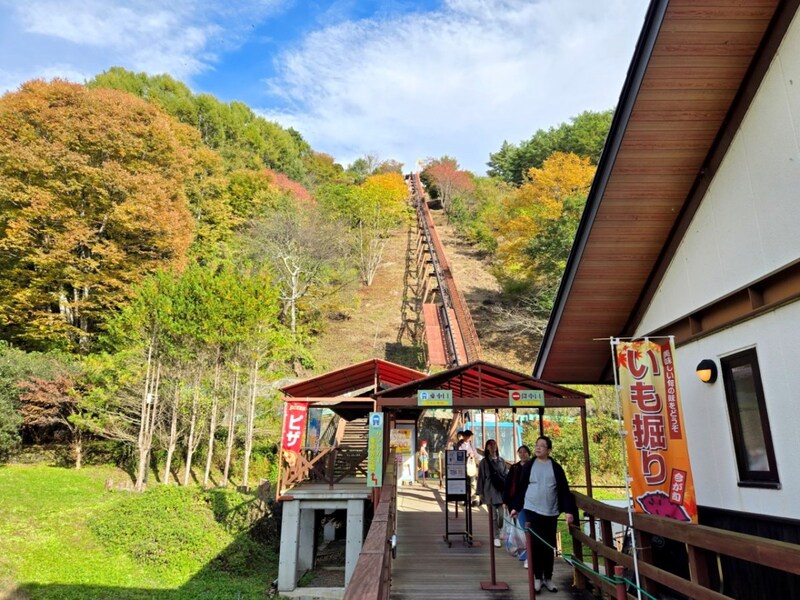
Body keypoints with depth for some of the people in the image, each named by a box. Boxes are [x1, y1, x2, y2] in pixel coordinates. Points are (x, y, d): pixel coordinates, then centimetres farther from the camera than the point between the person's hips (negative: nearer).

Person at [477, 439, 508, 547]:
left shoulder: (501, 460, 10)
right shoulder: (484, 462, 3)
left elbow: (507, 475, 11)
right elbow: (481, 477, 3)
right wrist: (480, 493, 0)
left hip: (501, 490, 2)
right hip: (490, 491, -2)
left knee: (502, 514, -2)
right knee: (493, 515, -2)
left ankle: (501, 531, 24)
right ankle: (496, 537, 8)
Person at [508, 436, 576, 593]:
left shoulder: (556, 468, 0)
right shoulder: (528, 466, 1)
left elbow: (564, 490, 0)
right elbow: (521, 487, 5)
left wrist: (569, 510, -7)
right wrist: (515, 506, 4)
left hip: (550, 513, 1)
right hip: (532, 510, 0)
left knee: (549, 546, 8)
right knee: (535, 545, 2)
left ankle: (548, 578, 21)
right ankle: (537, 577, 14)